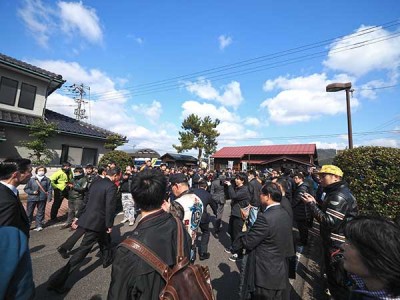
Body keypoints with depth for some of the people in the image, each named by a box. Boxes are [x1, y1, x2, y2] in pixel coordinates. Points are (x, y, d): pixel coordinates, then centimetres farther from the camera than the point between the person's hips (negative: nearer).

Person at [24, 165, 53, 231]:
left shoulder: (47, 180, -2)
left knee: (40, 212, 11)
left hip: (42, 199, 1)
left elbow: (49, 189, -1)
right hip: (32, 198, -1)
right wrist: (32, 192, -14)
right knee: (29, 212, 9)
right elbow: (26, 188, 2)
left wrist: (49, 197, -7)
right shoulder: (31, 179, -5)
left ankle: (39, 225, 24)